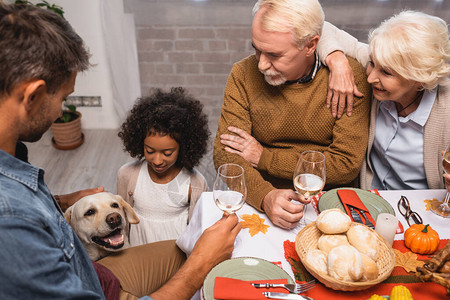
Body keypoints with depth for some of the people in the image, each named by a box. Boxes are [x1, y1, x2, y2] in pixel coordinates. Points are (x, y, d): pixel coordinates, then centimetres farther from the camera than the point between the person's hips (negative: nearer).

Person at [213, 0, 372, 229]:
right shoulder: (243, 74, -4)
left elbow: (347, 164, -11)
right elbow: (225, 153, -8)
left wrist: (263, 157, -11)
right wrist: (266, 196, -28)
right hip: (262, 201, 2)